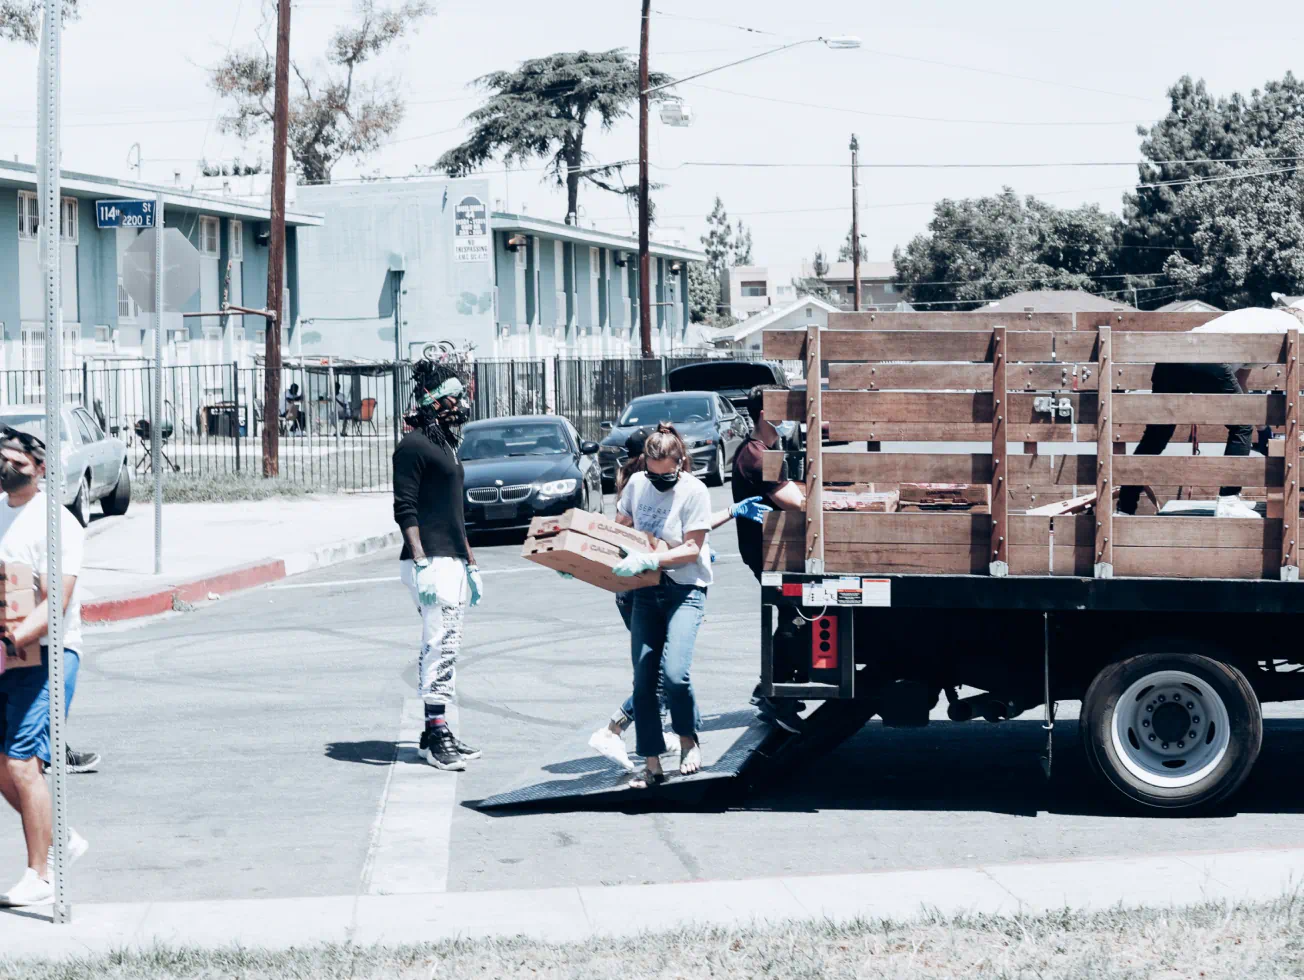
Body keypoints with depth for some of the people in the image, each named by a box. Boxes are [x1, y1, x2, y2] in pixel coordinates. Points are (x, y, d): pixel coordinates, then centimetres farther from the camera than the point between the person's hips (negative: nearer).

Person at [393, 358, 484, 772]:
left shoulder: (445, 445, 20)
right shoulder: (414, 445, -9)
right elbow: (405, 509, -15)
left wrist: (470, 564, 25)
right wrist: (421, 565, -22)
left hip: (453, 562, 10)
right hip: (430, 563, -10)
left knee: (446, 647, 9)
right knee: (440, 645, -12)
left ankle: (435, 732, 14)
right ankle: (437, 734, -11)